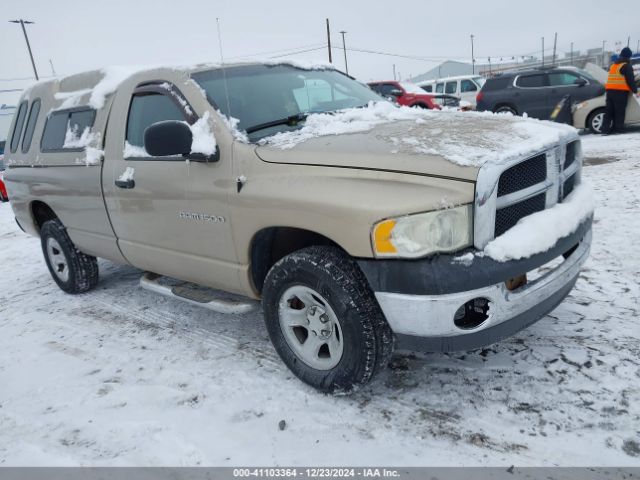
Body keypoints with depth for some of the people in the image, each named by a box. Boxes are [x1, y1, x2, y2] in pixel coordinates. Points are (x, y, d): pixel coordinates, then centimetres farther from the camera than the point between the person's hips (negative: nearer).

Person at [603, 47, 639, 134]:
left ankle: (605, 130, 0)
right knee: (619, 112, -4)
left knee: (609, 111, 5)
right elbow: (630, 80, -6)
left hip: (610, 90, 6)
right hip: (620, 91, -6)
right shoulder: (627, 66, -3)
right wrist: (635, 90, 2)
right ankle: (618, 129, -5)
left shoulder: (613, 65, 20)